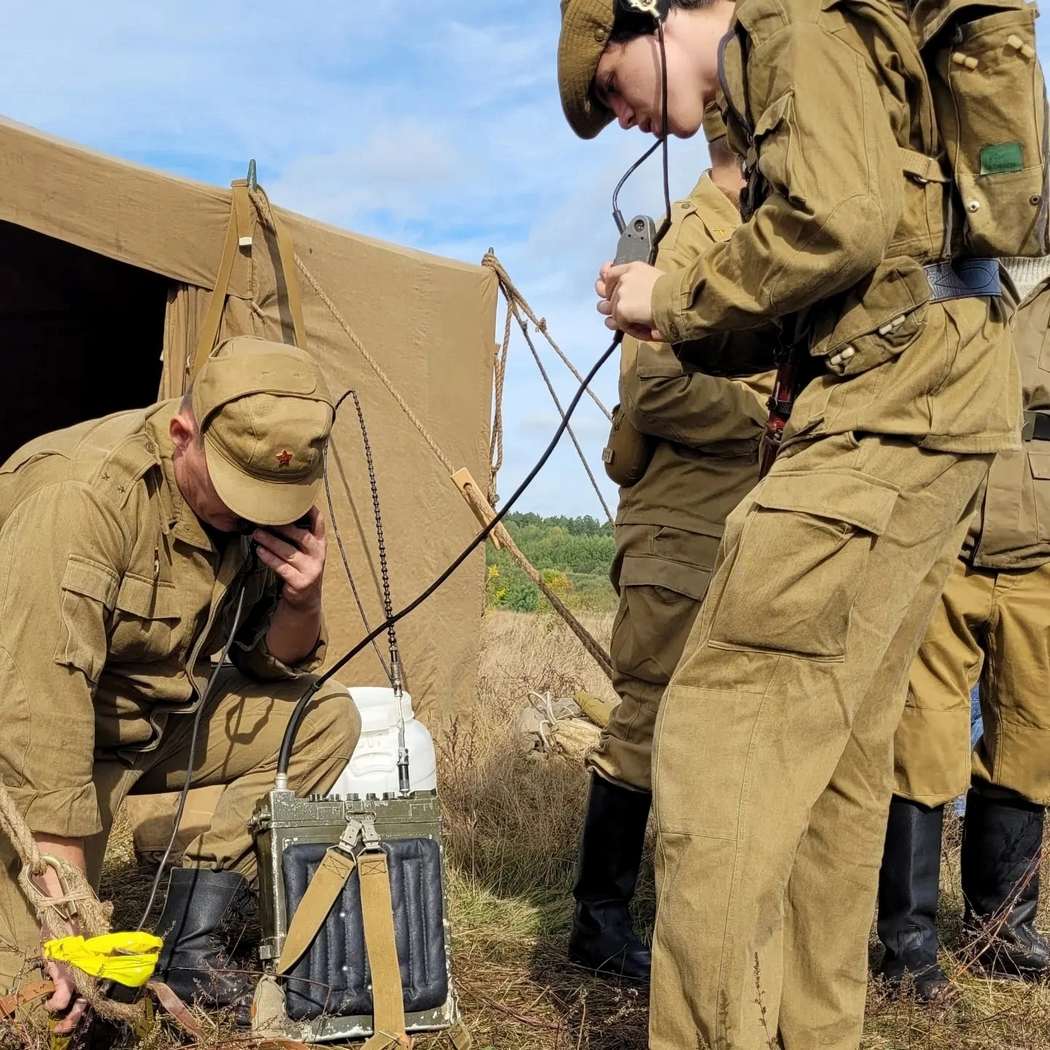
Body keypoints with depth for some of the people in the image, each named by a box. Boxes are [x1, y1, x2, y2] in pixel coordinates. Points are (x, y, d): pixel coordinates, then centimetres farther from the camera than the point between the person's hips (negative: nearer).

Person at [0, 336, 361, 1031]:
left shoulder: (261, 494, -8)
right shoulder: (82, 496, -31)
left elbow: (273, 667, 1)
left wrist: (301, 601, -23)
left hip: (165, 715, 8)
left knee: (327, 720, -8)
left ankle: (190, 948, -3)